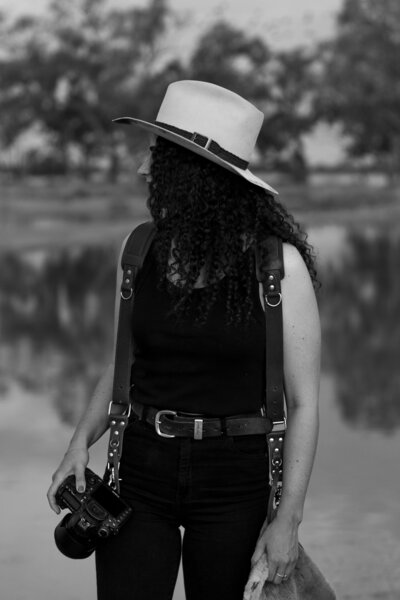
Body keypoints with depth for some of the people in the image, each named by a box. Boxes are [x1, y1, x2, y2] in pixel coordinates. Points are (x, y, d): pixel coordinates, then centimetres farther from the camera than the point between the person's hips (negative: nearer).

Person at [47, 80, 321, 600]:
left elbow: (303, 401, -8)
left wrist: (289, 519, -12)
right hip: (140, 470, 3)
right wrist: (81, 442, 0)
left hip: (235, 483, -3)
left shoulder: (279, 266, -11)